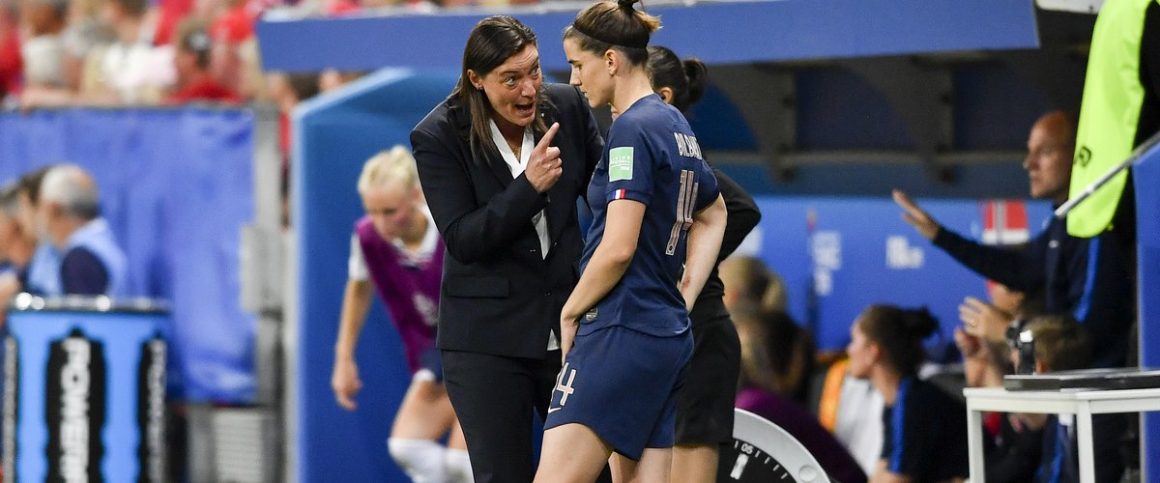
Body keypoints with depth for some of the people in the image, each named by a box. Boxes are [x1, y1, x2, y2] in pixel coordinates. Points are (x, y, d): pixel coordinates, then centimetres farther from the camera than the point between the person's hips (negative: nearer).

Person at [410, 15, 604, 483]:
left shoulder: (566, 107, -1)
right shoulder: (438, 137, -11)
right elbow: (462, 241, -15)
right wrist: (529, 186, -26)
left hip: (569, 322, 3)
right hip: (487, 335, -3)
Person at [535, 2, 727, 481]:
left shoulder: (632, 129, -13)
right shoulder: (676, 126, 16)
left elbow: (619, 247, -19)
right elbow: (713, 216, 33)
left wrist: (570, 312, -6)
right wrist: (684, 297, 24)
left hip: (621, 333, -10)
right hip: (669, 335, 10)